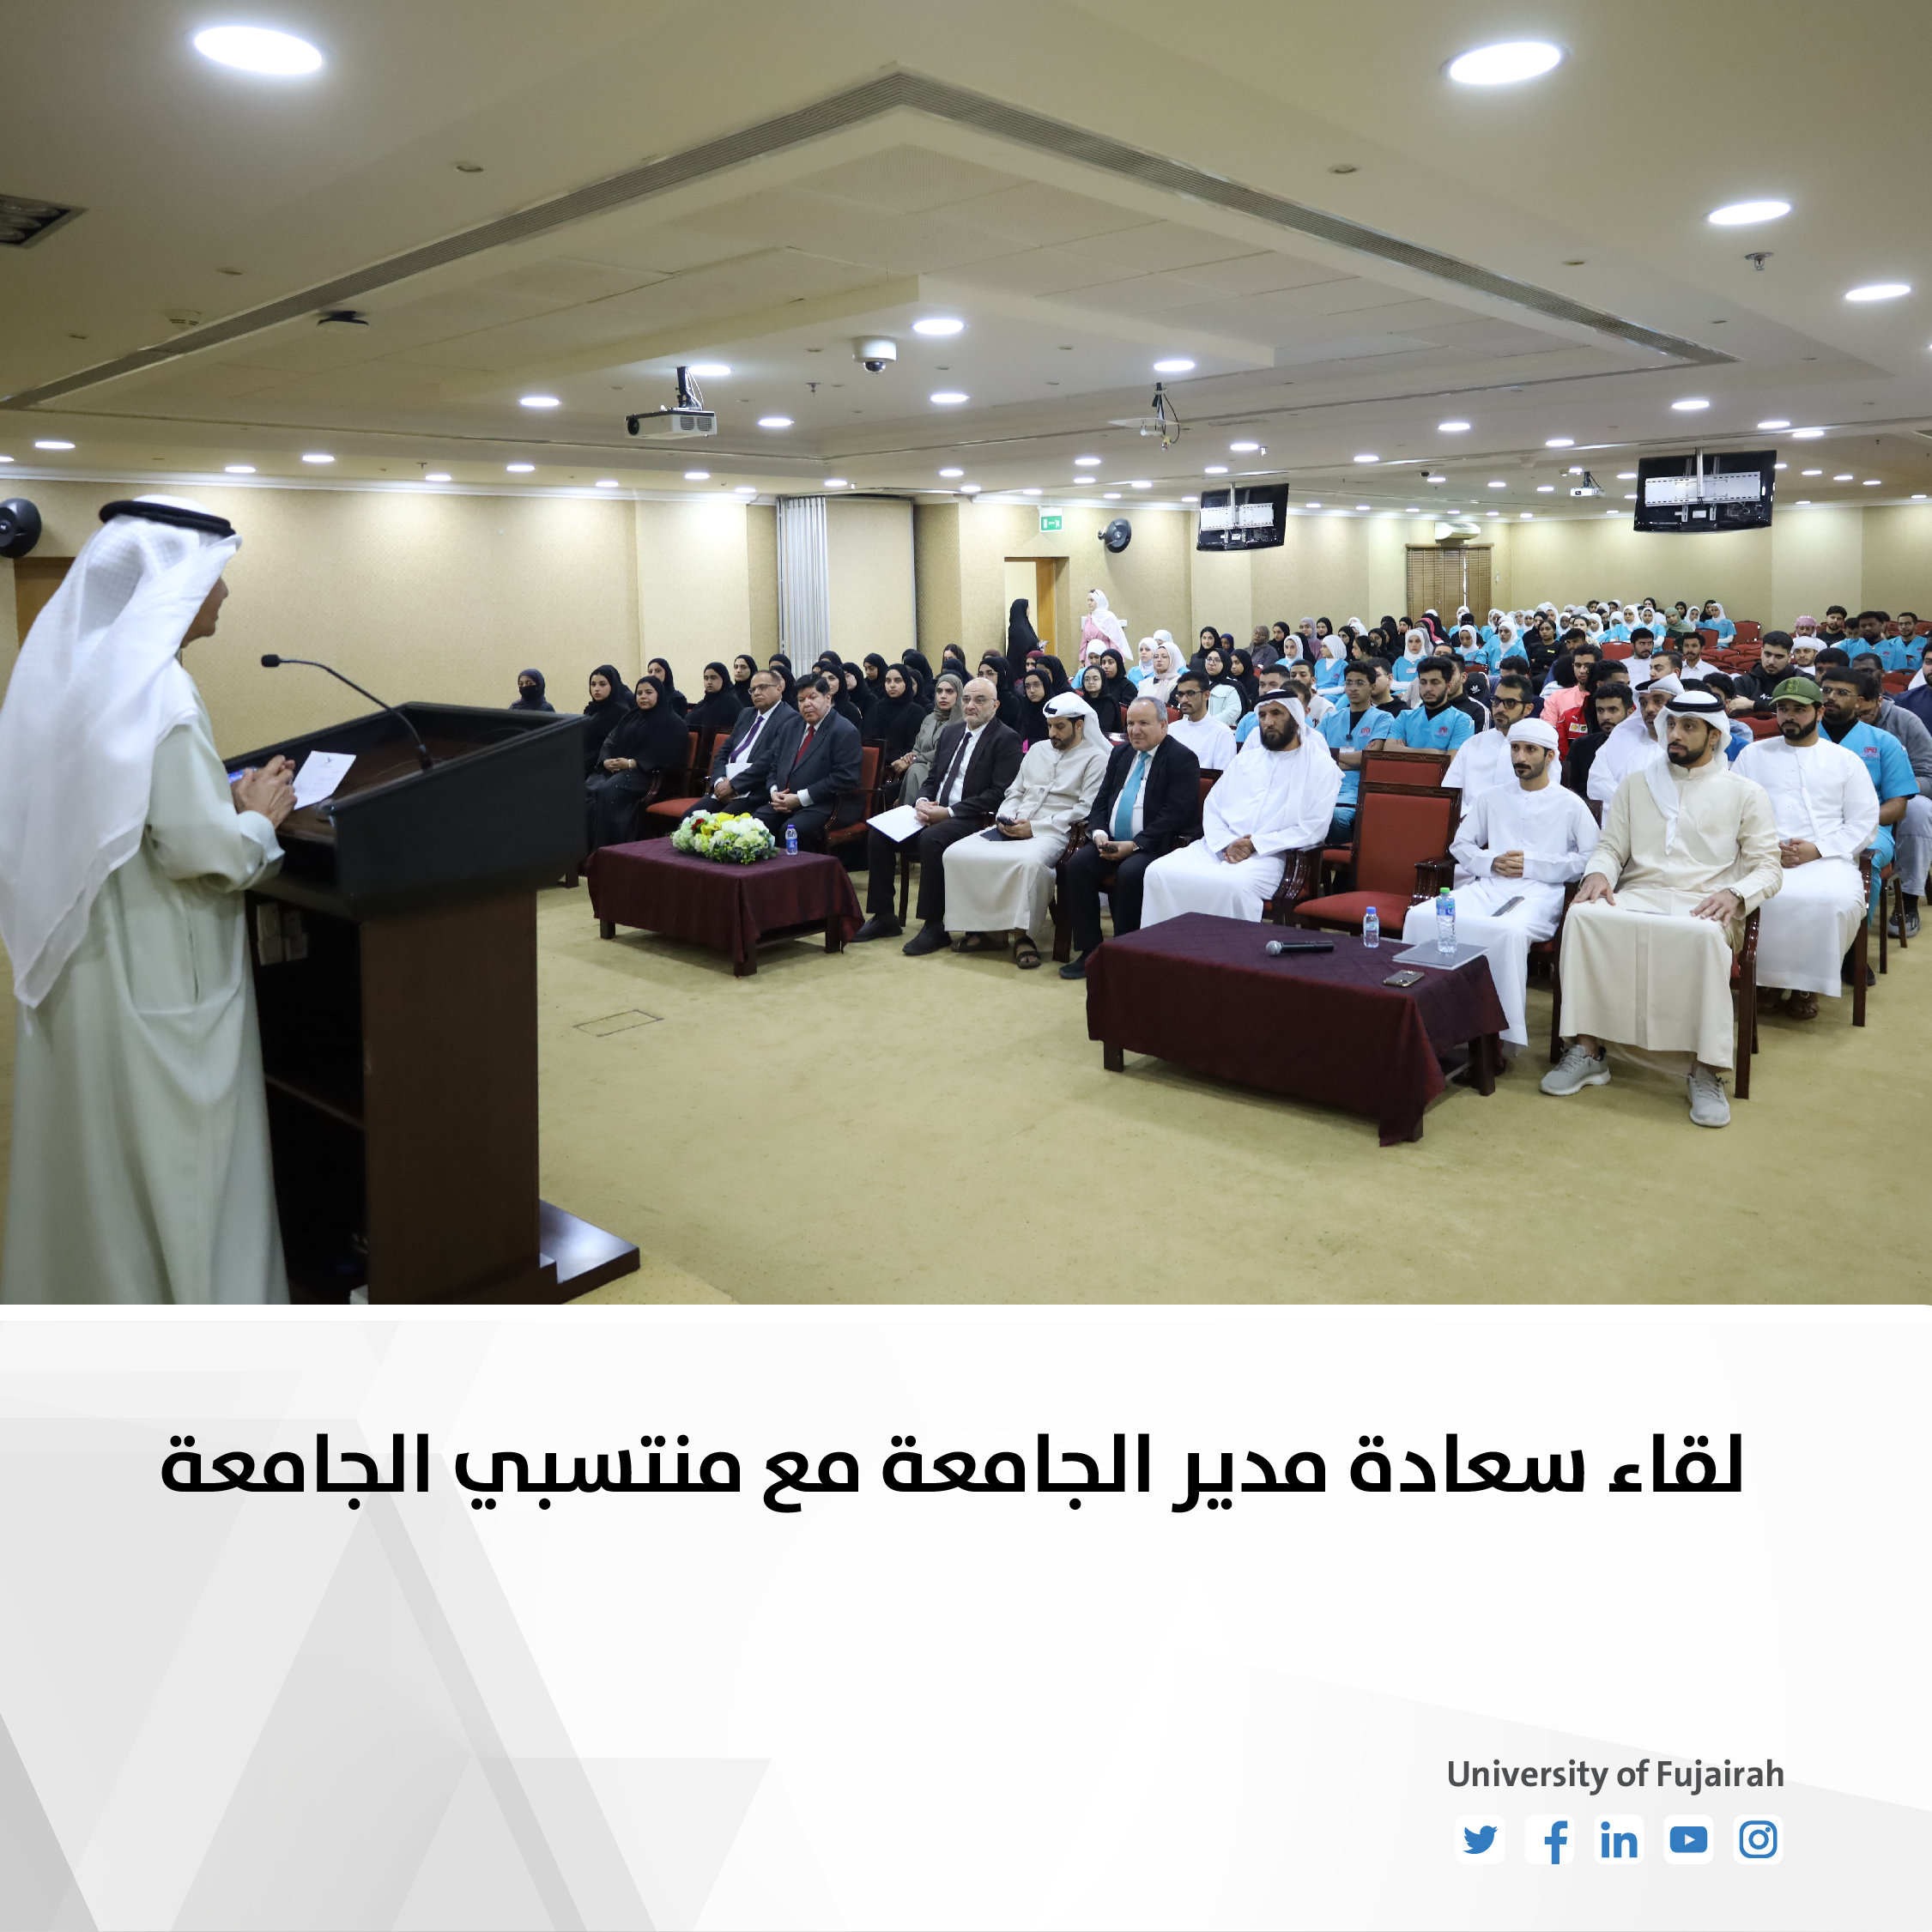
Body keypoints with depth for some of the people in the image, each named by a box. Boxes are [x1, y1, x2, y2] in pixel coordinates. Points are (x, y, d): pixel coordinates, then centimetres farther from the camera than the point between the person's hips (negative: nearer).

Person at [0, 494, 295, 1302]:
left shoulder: (69, 667, 8)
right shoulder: (154, 687, -19)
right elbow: (199, 849, -24)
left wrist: (225, 798, 12)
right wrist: (260, 815, -5)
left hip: (77, 962, 9)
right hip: (155, 979, -8)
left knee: (91, 1151, 19)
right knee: (172, 1164, 3)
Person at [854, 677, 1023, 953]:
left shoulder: (1006, 739, -5)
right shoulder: (950, 732, 18)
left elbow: (1000, 793, -14)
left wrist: (948, 812, -19)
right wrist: (922, 802, -4)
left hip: (974, 819, -7)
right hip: (935, 811, 8)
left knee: (931, 839, -36)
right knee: (878, 832, -11)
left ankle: (934, 926, -25)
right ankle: (883, 916, -3)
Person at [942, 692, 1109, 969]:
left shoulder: (1095, 757, 2)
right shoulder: (1038, 749, 23)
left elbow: (1086, 809, -8)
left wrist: (1035, 827, -14)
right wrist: (1004, 818, 1)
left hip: (1052, 832, -6)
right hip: (1012, 827, 7)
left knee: (1029, 862, -41)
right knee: (957, 853, -16)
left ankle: (1024, 936, -23)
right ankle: (983, 928, -8)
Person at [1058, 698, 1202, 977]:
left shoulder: (1182, 759, -5)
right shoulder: (1120, 754, 17)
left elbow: (1176, 814, -15)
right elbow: (1101, 801, 17)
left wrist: (1135, 845, -20)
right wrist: (1099, 833, -5)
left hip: (1155, 846, -6)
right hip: (1111, 841, 6)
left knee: (1130, 873, -34)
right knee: (1076, 864, -18)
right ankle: (1088, 951, -11)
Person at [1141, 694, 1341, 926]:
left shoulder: (1322, 766, 6)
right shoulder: (1247, 759, 24)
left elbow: (1314, 829, -4)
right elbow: (1212, 805, 16)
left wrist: (1256, 844, -12)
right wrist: (1226, 843, -5)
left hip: (1267, 855, -5)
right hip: (1216, 846, 5)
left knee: (1234, 886, -39)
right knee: (1159, 872, -22)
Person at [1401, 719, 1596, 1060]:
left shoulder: (1570, 805, 11)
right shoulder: (1491, 798, 24)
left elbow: (1589, 858, 1)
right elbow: (1460, 844, 22)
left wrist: (1531, 865, -6)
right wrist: (1491, 862, 1)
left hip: (1540, 891, -4)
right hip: (1488, 886, 4)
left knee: (1510, 931, -40)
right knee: (1421, 916, -26)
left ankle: (1506, 1032, -29)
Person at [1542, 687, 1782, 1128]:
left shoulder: (1745, 793, 14)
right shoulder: (1636, 784, 22)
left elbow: (1769, 868, 8)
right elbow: (1611, 846, 17)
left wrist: (1735, 894, -14)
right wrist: (1598, 872, -8)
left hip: (1703, 905, -2)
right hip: (1638, 895, 2)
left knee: (1705, 935, -40)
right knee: (1583, 915, -32)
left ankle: (1705, 1070, -32)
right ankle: (1588, 1050, -28)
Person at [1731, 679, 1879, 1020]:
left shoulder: (1846, 760, 16)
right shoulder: (1753, 754, 17)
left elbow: (1864, 822, 9)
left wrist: (1817, 849, -8)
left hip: (1826, 859, 0)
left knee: (1840, 901, -33)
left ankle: (1807, 983, -10)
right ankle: (1766, 977, -12)